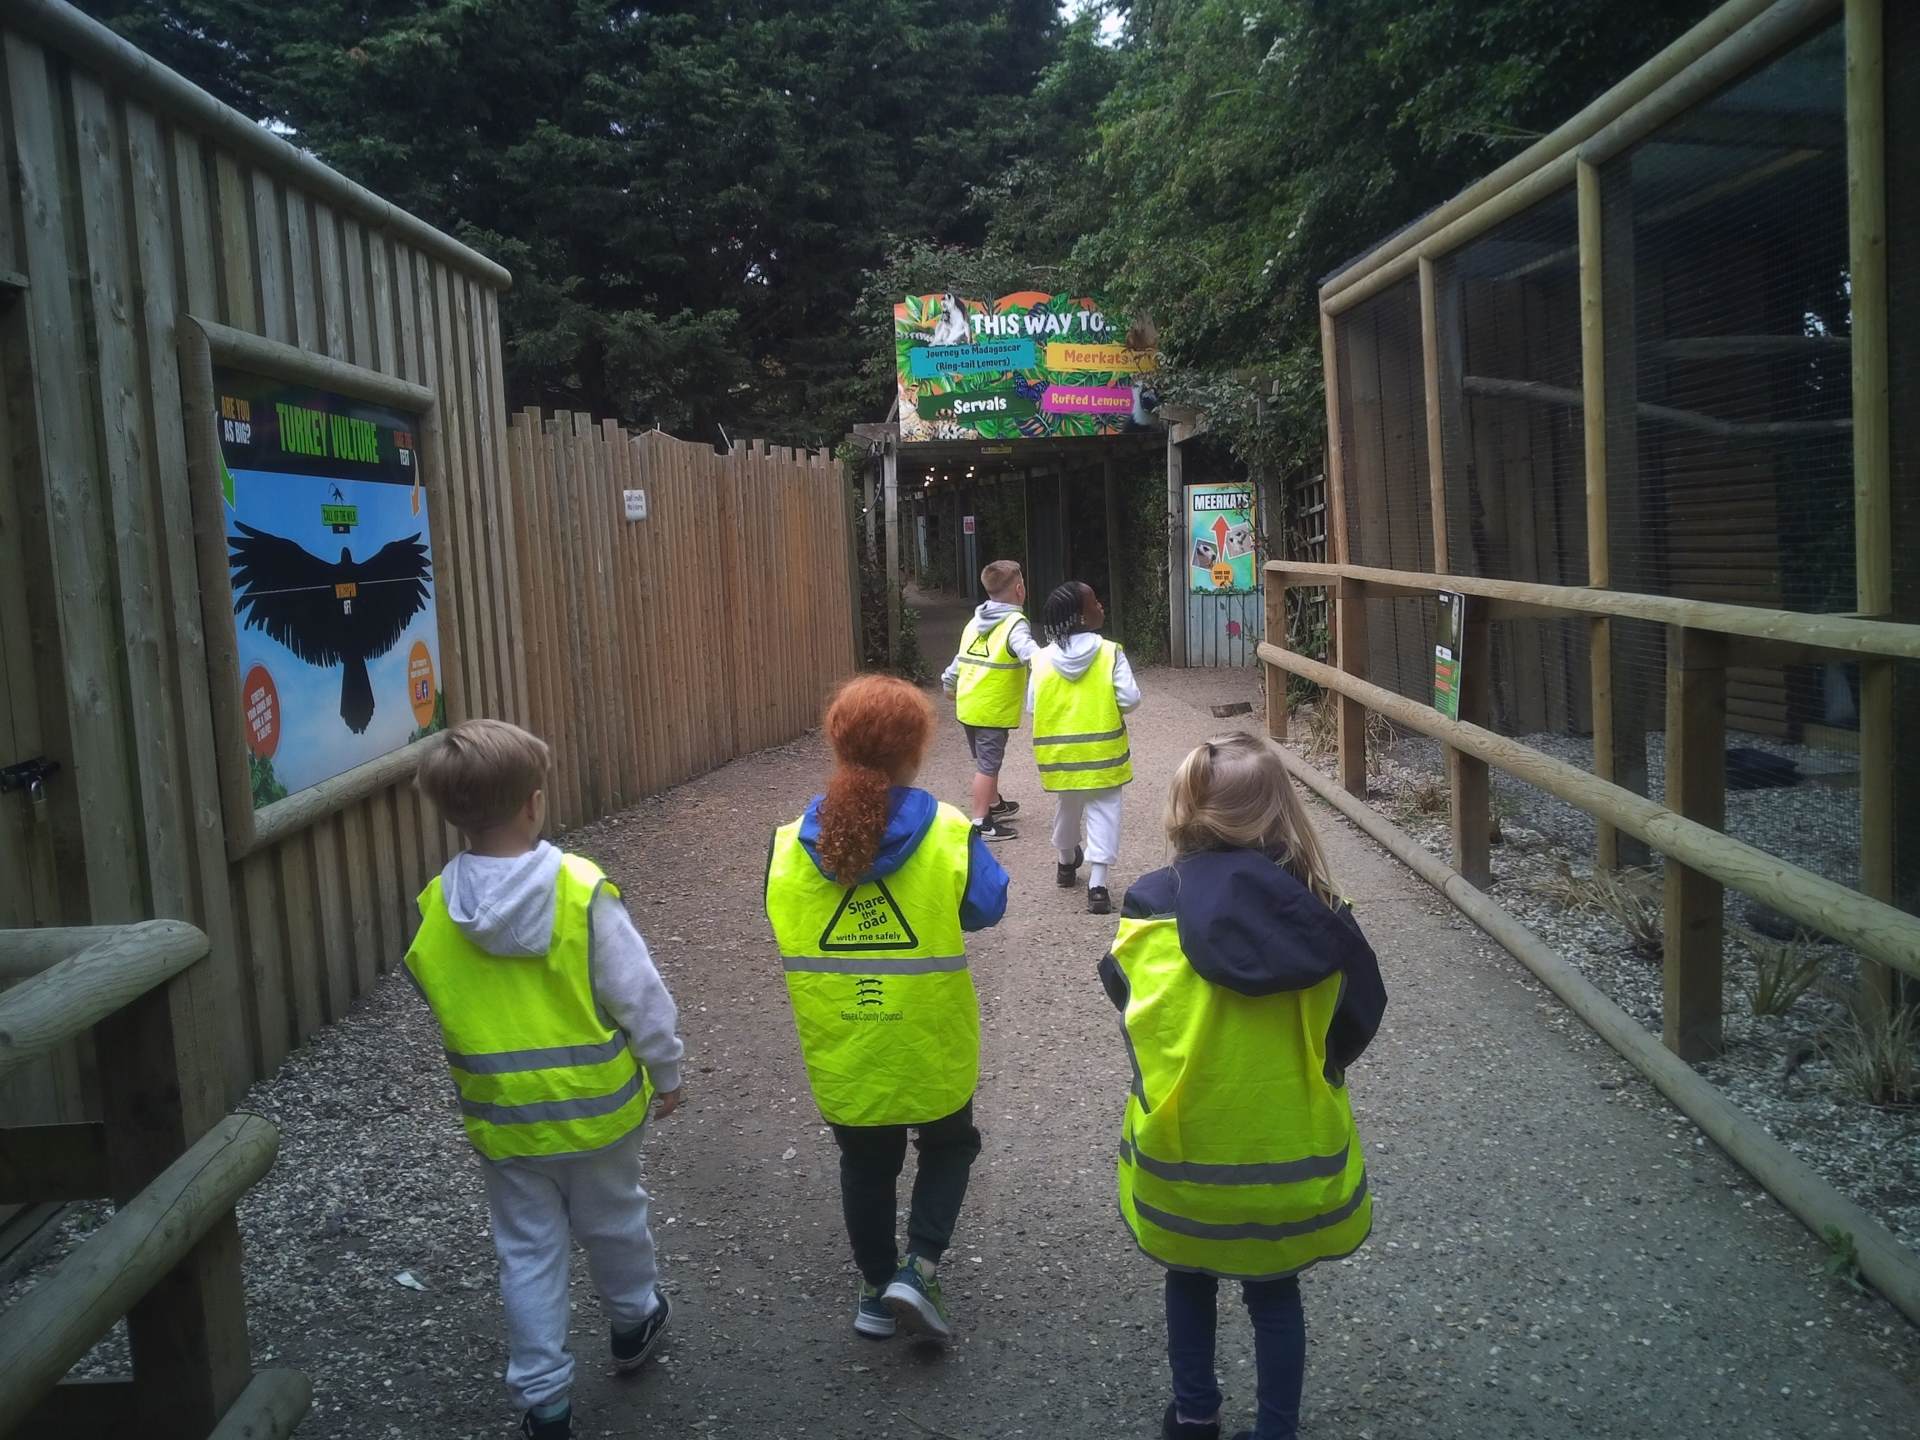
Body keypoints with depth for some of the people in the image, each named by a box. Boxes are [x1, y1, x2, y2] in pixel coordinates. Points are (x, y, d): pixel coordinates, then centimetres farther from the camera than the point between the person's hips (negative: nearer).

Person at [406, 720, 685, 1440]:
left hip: (501, 1115, 1)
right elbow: (639, 995, -15)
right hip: (596, 1105, -1)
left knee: (528, 1254, 16)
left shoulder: (435, 909, -14)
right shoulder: (583, 890, -23)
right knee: (611, 1221, 24)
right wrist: (666, 1071, 0)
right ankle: (633, 1320, 48)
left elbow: (437, 1005, 1)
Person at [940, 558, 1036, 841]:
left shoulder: (976, 621, 11)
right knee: (988, 764, -3)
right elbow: (1031, 655, -32)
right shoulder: (1014, 623, -14)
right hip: (993, 709, -8)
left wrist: (949, 685, 31)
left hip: (968, 705, 8)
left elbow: (960, 658, 19)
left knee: (986, 760, 23)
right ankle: (981, 823, 1)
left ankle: (994, 804, 40)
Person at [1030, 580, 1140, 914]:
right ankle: (1097, 887, -5)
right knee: (1102, 813, 4)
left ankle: (1067, 864, 48)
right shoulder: (1110, 652, -13)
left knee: (1067, 809, 25)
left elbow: (1032, 707, -2)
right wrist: (1107, 705, 6)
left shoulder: (1043, 658, -5)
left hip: (1059, 753, 4)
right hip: (1102, 752, -3)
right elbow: (1130, 699, -15)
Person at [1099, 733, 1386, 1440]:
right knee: (1275, 1294, 21)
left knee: (1189, 1279, 25)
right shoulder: (1319, 917, -16)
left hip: (1183, 1150, 0)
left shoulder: (1153, 908, -18)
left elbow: (1122, 993, -1)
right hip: (1287, 1153, 0)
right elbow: (1357, 1021, -4)